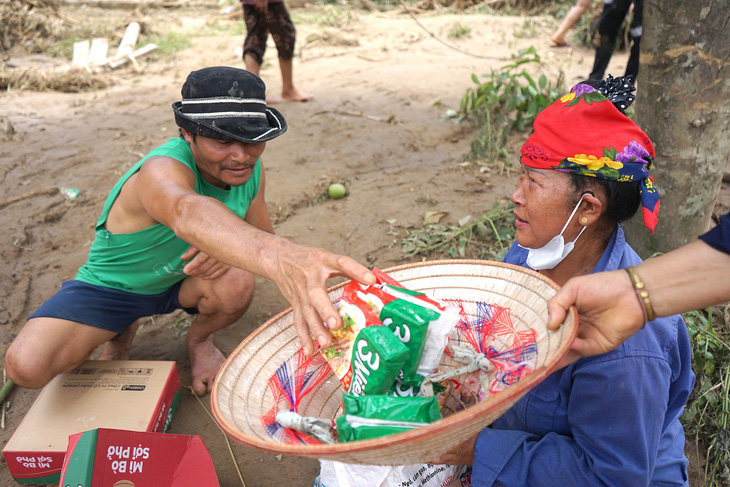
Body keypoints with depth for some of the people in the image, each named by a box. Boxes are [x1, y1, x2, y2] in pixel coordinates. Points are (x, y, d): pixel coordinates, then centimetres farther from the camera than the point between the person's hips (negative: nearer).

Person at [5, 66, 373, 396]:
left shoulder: (249, 168, -15)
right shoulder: (163, 170, -38)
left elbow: (261, 234, -3)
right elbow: (187, 212, -63)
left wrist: (230, 248, -31)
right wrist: (277, 257, -85)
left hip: (182, 278, 4)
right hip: (113, 285, -3)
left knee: (236, 282, -31)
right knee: (26, 365, -25)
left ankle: (199, 340, 6)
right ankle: (120, 332, 9)